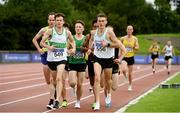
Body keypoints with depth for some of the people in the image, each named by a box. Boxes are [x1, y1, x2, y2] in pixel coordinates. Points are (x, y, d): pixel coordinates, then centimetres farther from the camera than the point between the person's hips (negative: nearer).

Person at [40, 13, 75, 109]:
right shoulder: (50, 31, -4)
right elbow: (42, 42, -3)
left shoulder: (67, 32, 1)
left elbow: (72, 41, 20)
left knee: (59, 78, -19)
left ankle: (57, 100, -24)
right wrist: (48, 47, -21)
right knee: (54, 79, 14)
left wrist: (73, 49, 2)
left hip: (62, 59, -1)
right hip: (51, 58, 1)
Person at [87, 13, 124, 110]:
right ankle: (97, 102, -22)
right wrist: (90, 48, 7)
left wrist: (107, 44, -23)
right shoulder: (93, 32, -1)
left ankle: (108, 94, 50)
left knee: (108, 79, 16)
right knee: (97, 78, -20)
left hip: (108, 59, -1)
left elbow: (118, 44, -12)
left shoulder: (109, 33, -13)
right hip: (97, 58, 1)